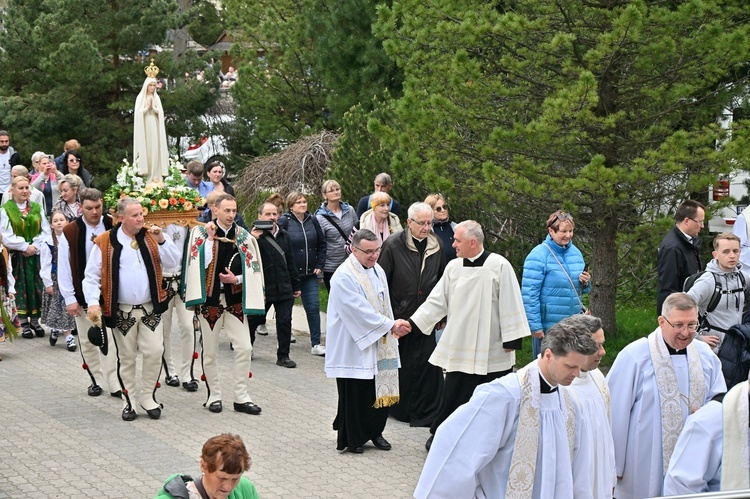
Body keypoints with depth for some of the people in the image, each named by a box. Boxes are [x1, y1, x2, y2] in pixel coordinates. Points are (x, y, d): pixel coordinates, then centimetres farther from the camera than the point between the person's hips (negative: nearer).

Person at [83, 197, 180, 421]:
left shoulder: (150, 238, 3)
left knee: (154, 352, -3)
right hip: (121, 312, -2)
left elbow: (173, 262, -3)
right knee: (126, 358, 7)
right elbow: (91, 276, -4)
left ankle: (147, 397, 14)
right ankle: (129, 401, 20)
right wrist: (93, 302, -17)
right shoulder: (105, 242, -6)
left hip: (150, 309, 2)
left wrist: (162, 240, -15)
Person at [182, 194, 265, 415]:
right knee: (210, 351, 5)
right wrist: (210, 238, -20)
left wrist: (236, 279, -11)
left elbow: (251, 269, 6)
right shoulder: (201, 232, -3)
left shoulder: (243, 236, 4)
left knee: (244, 348, -5)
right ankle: (214, 396, 19)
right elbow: (203, 264, -15)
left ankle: (241, 397, 5)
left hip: (234, 299, 2)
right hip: (209, 299, -2)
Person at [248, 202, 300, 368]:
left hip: (284, 289, 4)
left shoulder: (284, 236, 12)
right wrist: (252, 239, -31)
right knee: (253, 320, 10)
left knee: (285, 322, -1)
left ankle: (283, 356, 6)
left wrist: (296, 285, 18)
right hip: (262, 289, -4)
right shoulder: (256, 235, -8)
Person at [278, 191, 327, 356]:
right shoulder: (284, 222, -9)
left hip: (310, 274, 4)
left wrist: (319, 265, 5)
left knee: (313, 307, 0)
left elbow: (321, 244, 13)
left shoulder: (312, 221, 6)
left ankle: (316, 344, 3)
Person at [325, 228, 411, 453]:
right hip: (354, 347, -8)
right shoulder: (344, 277, -17)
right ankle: (352, 439, 11)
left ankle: (375, 432, 24)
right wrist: (390, 325, -21)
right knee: (355, 393, -1)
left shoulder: (377, 270, 9)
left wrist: (392, 327, 11)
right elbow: (360, 311, -22)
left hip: (378, 344, 8)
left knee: (381, 389, 9)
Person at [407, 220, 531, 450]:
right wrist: (412, 323, 1)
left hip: (492, 349, -4)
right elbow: (437, 301, 8)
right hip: (459, 347, 4)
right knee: (453, 393, 9)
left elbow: (511, 304, -9)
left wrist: (511, 339, -10)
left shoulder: (499, 266, -11)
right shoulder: (453, 267, 4)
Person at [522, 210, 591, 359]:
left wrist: (585, 283, -4)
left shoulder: (575, 253, 8)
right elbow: (529, 294, -15)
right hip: (547, 327, -6)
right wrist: (535, 326, -18)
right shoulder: (539, 256, -12)